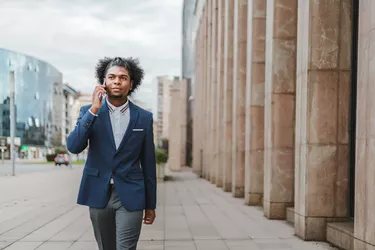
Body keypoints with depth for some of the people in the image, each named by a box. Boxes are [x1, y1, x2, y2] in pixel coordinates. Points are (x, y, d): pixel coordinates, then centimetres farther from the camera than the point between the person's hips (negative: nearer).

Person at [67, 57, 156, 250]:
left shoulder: (144, 117, 2)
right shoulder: (89, 111, 2)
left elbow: (148, 163, 5)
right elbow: (73, 147, -13)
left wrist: (150, 204, 7)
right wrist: (94, 109, -19)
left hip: (130, 196, -1)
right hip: (98, 195, 2)